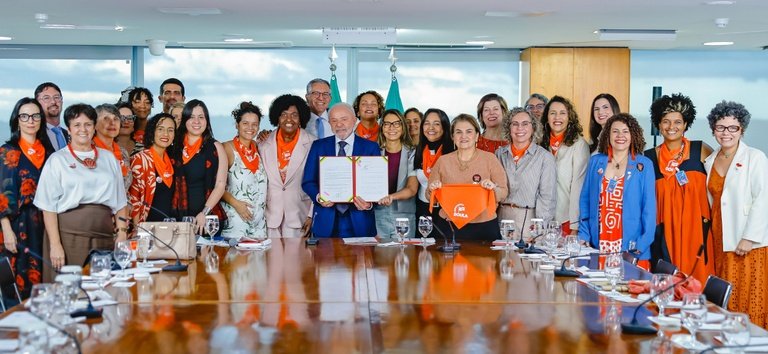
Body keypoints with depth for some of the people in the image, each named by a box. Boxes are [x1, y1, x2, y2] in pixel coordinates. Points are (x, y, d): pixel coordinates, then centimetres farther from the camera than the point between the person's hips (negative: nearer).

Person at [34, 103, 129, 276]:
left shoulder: (109, 158, 15)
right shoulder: (57, 160, 4)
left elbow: (120, 202, 15)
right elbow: (48, 206, -2)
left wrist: (122, 234, 2)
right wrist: (55, 245, -11)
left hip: (104, 238, 3)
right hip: (69, 235, -3)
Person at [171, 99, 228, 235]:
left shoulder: (215, 147, 3)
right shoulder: (175, 146, 9)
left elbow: (220, 185, -3)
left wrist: (204, 213, -14)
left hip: (207, 219, -2)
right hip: (179, 216, 2)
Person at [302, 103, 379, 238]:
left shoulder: (370, 148, 5)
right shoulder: (318, 146, 8)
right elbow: (308, 181, 5)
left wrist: (370, 203, -19)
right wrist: (318, 197, -15)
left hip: (359, 222, -1)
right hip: (326, 221, 1)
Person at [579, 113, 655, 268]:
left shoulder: (643, 165, 2)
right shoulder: (595, 162, 9)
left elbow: (649, 207, -1)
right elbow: (585, 200, 11)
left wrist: (642, 244, -10)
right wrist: (583, 235, 1)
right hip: (597, 245, 2)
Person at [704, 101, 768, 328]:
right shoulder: (709, 162, 12)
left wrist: (749, 238, -15)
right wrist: (708, 224, 6)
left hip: (749, 243, -5)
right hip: (720, 240, 5)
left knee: (749, 299, -4)